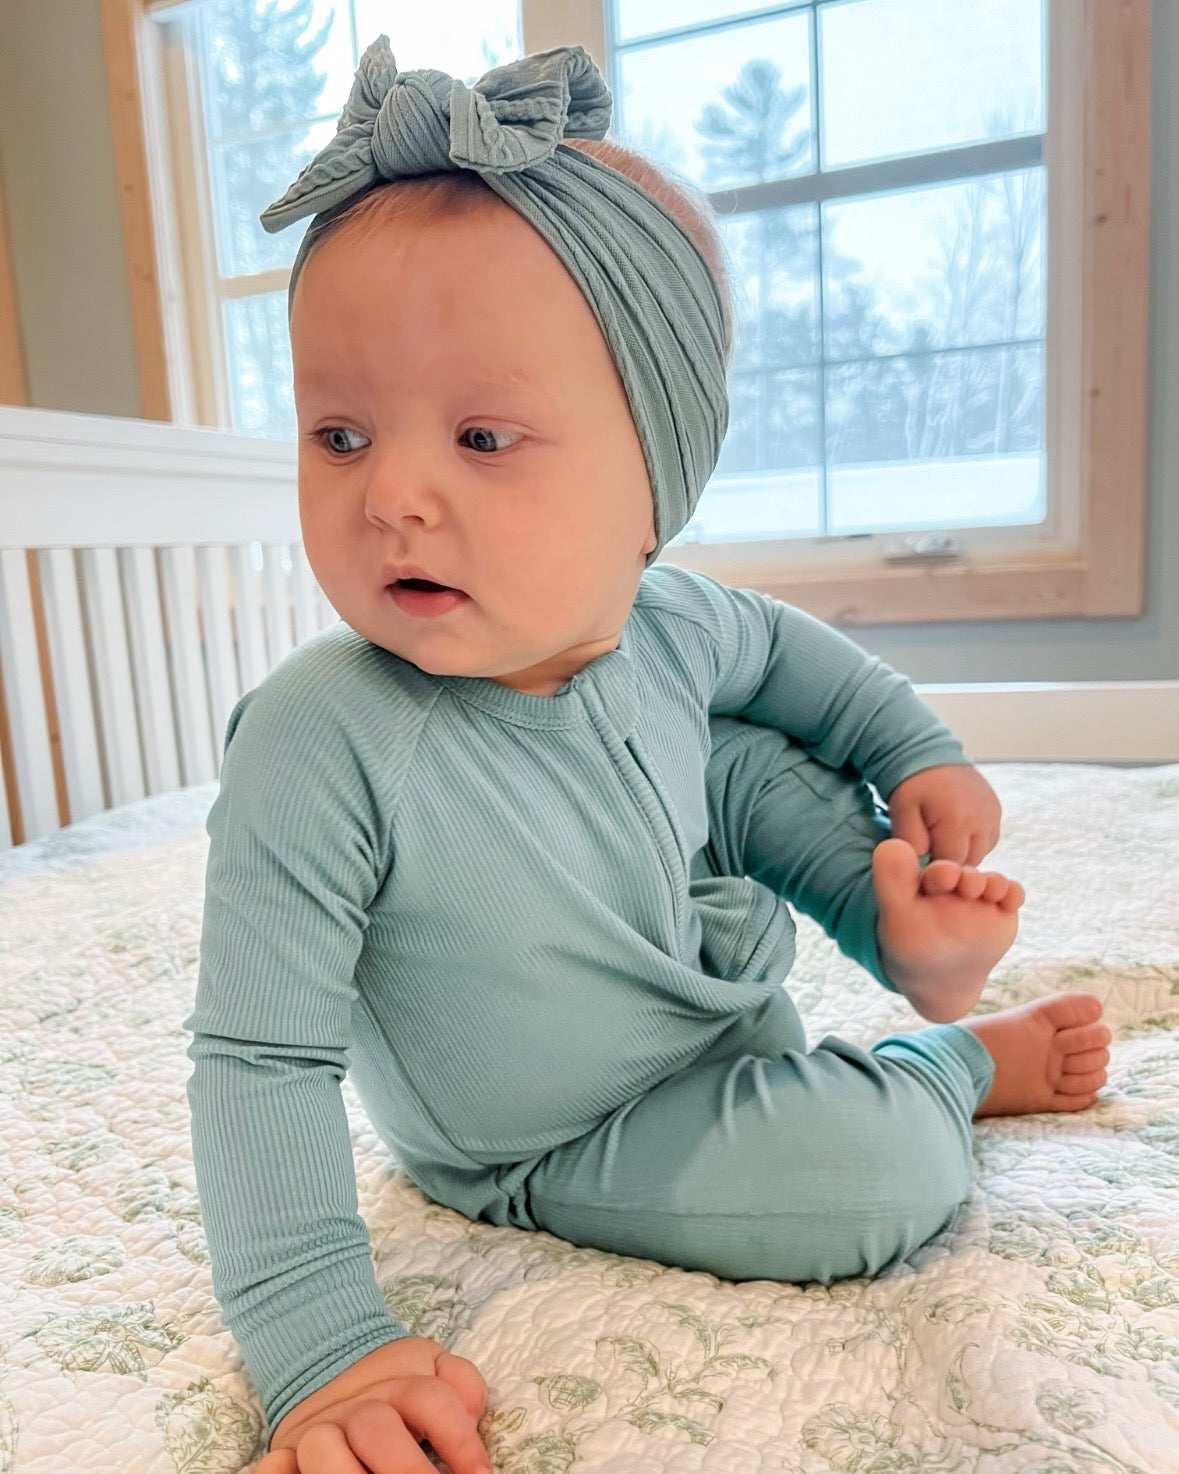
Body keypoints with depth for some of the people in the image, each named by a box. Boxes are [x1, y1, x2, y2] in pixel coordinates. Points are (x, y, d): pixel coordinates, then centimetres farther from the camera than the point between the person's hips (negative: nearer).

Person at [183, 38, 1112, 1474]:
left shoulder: (665, 624, -19)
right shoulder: (317, 748, -35)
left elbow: (778, 647, 6)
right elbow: (262, 1060, -29)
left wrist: (921, 753, 3)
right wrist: (317, 1343, -32)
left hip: (723, 990, 5)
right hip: (555, 1149, -5)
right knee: (886, 1179, -19)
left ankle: (913, 941, 16)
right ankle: (956, 1066, 14)